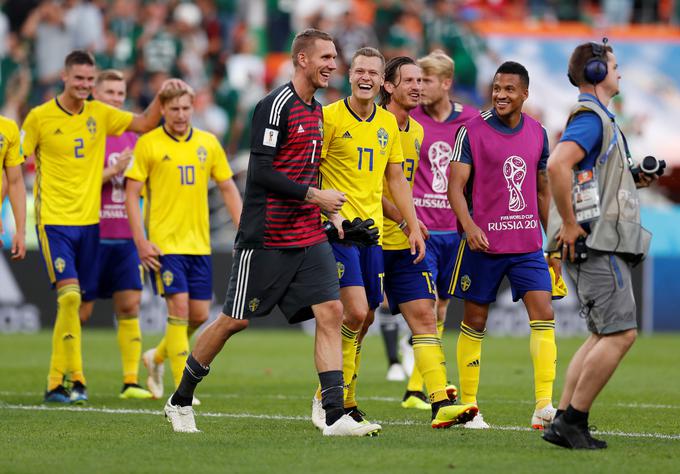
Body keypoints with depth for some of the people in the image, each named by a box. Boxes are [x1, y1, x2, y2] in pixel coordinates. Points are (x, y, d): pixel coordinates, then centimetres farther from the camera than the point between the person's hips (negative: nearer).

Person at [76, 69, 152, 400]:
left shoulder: (131, 134, 14)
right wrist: (114, 171, -18)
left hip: (125, 235, 5)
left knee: (129, 307, -2)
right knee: (82, 309, -1)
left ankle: (131, 381, -2)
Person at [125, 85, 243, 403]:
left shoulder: (208, 143, 8)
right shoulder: (148, 144, -4)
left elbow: (228, 188, 14)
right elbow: (131, 193, -5)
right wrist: (140, 240, -13)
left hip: (199, 243, 5)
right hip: (164, 243, -5)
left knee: (199, 315, 6)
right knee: (179, 308, -14)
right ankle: (182, 387, -10)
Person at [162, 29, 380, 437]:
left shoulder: (316, 111, 14)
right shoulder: (277, 105, -13)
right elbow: (261, 173, -19)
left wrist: (330, 214, 15)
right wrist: (314, 196, -19)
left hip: (309, 238, 8)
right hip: (266, 239, -8)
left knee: (331, 312, -7)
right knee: (236, 320, 1)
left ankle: (335, 417, -10)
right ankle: (181, 401, 18)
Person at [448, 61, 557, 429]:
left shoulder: (537, 133, 10)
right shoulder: (471, 132, -5)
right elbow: (455, 185, -9)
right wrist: (469, 226, -26)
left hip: (528, 244, 3)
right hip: (483, 243, -3)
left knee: (543, 314, -10)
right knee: (474, 322, 3)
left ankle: (544, 406, -12)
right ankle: (468, 406, 15)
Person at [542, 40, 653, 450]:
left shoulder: (597, 117, 21)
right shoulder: (591, 117, -12)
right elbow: (558, 165, -28)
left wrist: (634, 180, 16)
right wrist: (570, 224, -23)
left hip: (603, 243, 11)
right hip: (596, 242, -11)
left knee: (604, 335, 11)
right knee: (622, 333, -12)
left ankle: (564, 422, 9)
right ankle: (573, 421, -9)